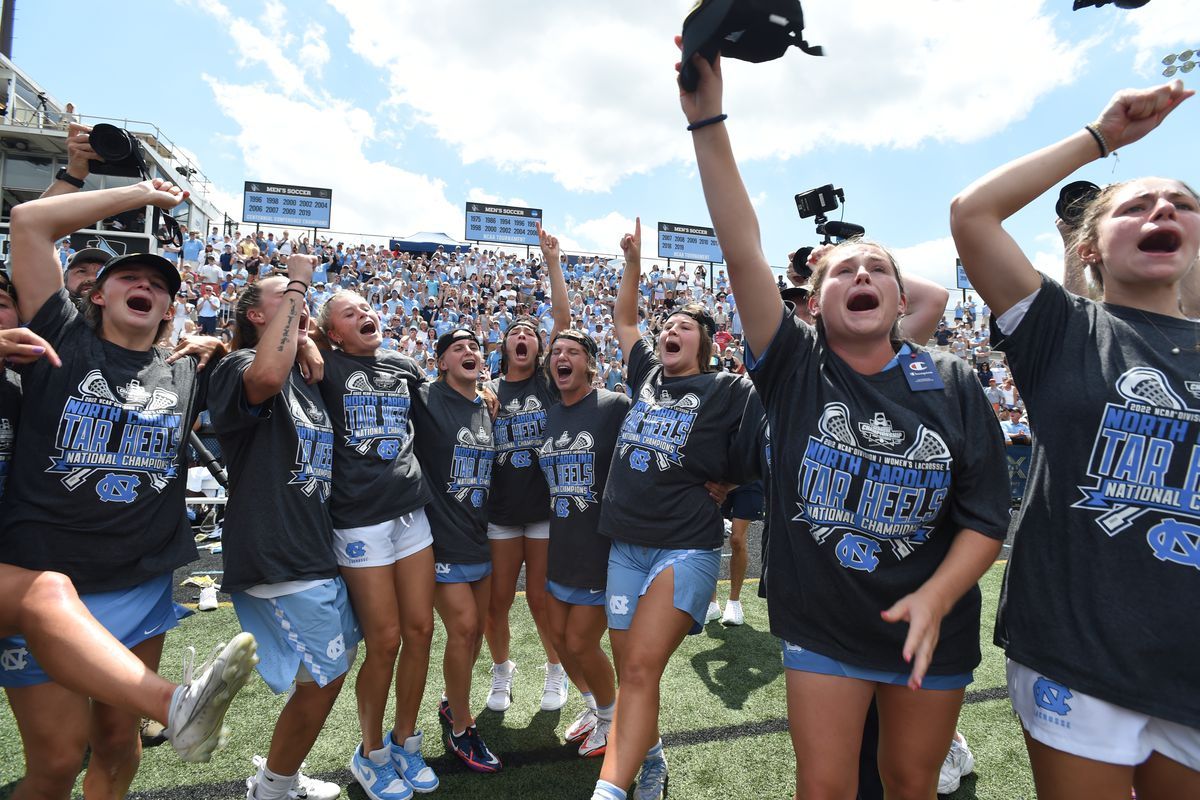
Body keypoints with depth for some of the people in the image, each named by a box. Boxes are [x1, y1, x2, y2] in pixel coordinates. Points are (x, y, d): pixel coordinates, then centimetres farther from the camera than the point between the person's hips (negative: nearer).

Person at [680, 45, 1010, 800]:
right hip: (821, 628, -1)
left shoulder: (953, 385, -7)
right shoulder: (796, 368, -11)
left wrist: (936, 598, -22)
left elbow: (988, 512, -5)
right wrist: (708, 121, -27)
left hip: (933, 627, 2)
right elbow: (744, 254, -21)